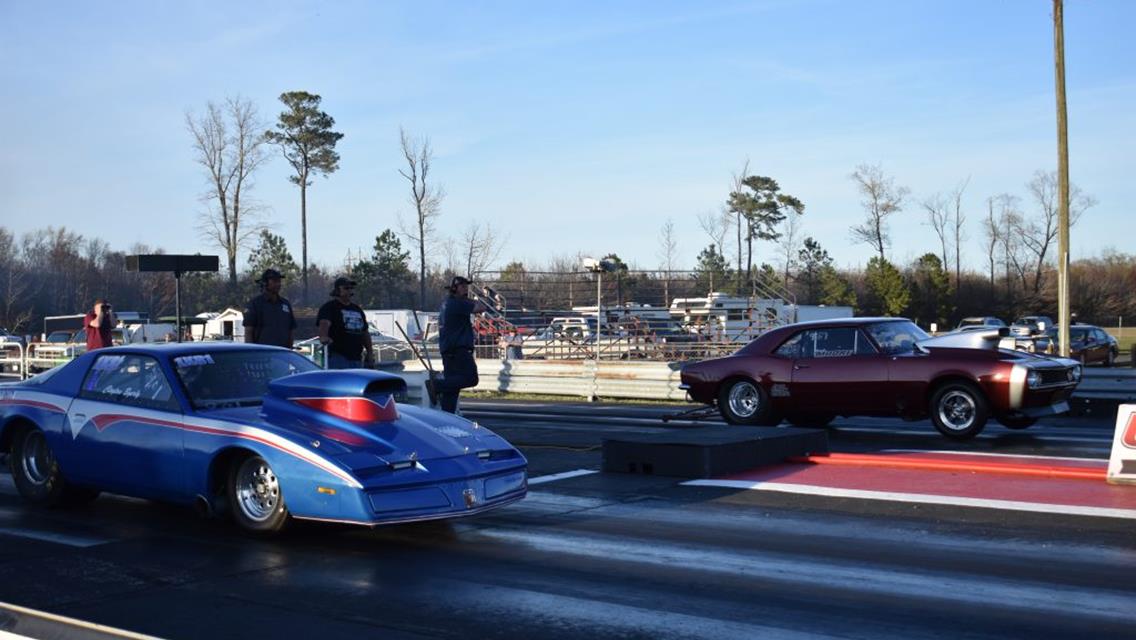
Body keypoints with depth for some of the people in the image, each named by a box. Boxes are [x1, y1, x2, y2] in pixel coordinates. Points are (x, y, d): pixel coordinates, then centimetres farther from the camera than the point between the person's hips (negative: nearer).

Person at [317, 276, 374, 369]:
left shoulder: (357, 309, 21)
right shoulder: (330, 307, -3)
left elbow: (365, 332, 25)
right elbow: (324, 323, -23)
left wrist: (370, 352, 18)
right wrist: (323, 337, -43)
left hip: (357, 359, 8)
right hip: (337, 357, -8)